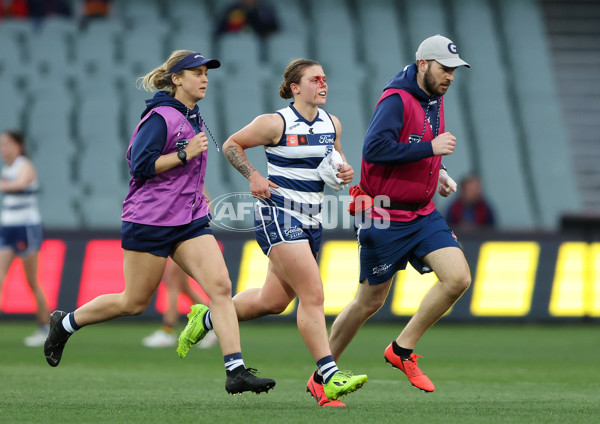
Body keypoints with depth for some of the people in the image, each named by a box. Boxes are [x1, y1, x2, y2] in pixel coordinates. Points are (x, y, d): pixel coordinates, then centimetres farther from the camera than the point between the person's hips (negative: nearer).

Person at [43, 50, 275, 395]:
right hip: (150, 221, -7)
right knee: (135, 302, 4)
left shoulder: (193, 117, 13)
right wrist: (186, 153, -21)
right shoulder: (161, 117, -13)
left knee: (221, 286, -11)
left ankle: (237, 371, -15)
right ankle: (66, 323, 26)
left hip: (190, 221, 7)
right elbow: (141, 165, -19)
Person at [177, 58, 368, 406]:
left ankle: (207, 318, 39)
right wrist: (253, 176, -13)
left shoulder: (332, 124, 8)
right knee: (313, 295, -17)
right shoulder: (275, 123, -10)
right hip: (278, 216, -8)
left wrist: (345, 173, 0)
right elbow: (231, 145, 1)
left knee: (273, 301, 16)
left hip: (311, 220, 8)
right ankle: (330, 378, -18)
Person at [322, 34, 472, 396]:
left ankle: (402, 349, 2)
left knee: (458, 277, -12)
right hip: (384, 220, -7)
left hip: (423, 214, 7)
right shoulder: (397, 100, -16)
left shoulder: (435, 101, 10)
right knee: (370, 302, 3)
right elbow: (375, 148, -30)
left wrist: (437, 174, 8)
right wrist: (430, 148, -27)